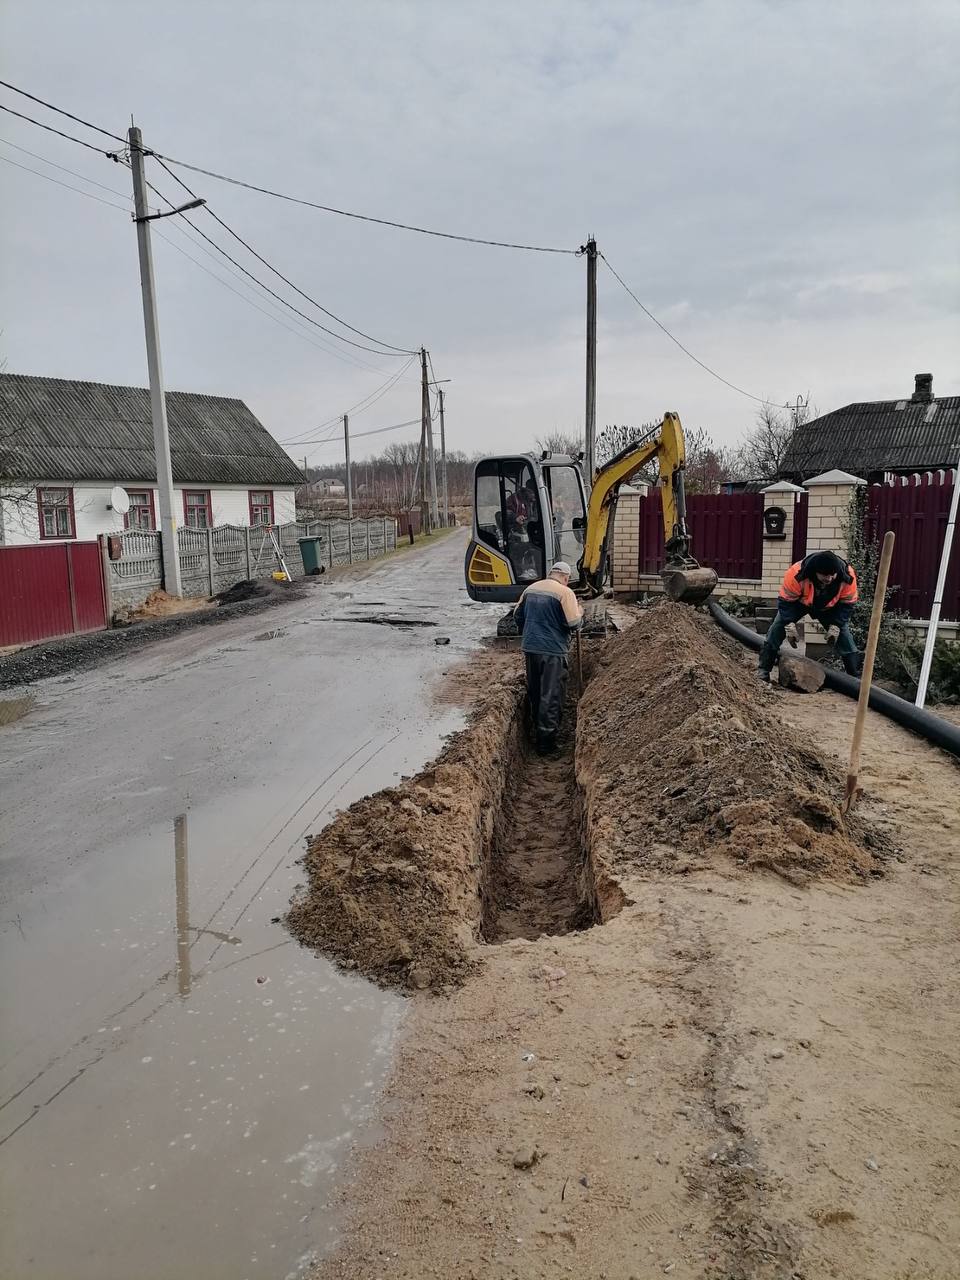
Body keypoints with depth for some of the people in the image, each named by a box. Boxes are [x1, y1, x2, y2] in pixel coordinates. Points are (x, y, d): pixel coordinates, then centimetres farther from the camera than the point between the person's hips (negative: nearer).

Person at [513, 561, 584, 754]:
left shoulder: (530, 589, 9)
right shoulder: (565, 592, -11)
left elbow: (517, 616, 16)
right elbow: (573, 624, -15)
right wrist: (580, 613, 5)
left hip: (530, 648, 6)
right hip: (553, 651, -6)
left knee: (534, 693, 19)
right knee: (551, 697, 1)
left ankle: (535, 731, 31)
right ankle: (546, 741, 4)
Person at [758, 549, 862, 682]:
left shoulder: (848, 576, -34)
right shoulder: (797, 573, -42)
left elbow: (847, 603, -18)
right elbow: (785, 600, -28)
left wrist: (836, 626, -25)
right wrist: (789, 624, -36)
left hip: (828, 607, 2)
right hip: (797, 602, -2)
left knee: (843, 631, -6)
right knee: (778, 628, -14)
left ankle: (856, 675, 8)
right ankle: (763, 671, -7)